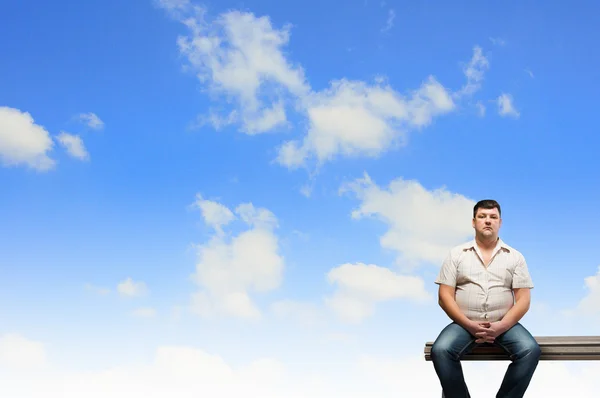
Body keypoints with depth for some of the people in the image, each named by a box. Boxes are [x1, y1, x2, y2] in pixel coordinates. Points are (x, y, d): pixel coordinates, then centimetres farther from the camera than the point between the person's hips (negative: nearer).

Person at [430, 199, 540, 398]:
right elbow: (445, 296, 0)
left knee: (530, 350, -28)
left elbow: (523, 299, 2)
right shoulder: (456, 254, 7)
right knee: (441, 350, -30)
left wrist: (500, 326, -15)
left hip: (504, 324, 1)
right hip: (465, 324, -1)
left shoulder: (515, 257, 9)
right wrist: (469, 325, -14)